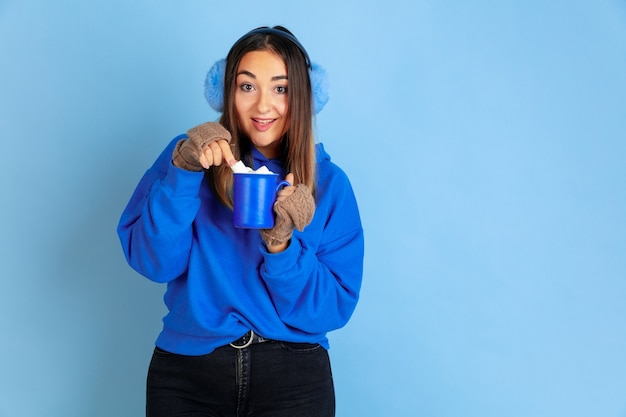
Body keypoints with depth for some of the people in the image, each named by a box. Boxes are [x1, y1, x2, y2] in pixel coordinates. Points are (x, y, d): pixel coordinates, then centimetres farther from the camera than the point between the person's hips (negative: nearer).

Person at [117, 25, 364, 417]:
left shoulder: (330, 183, -1)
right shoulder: (190, 155, 0)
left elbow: (335, 309, -5)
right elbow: (152, 261, -10)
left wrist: (281, 245, -20)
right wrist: (183, 170, -21)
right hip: (185, 369, 0)